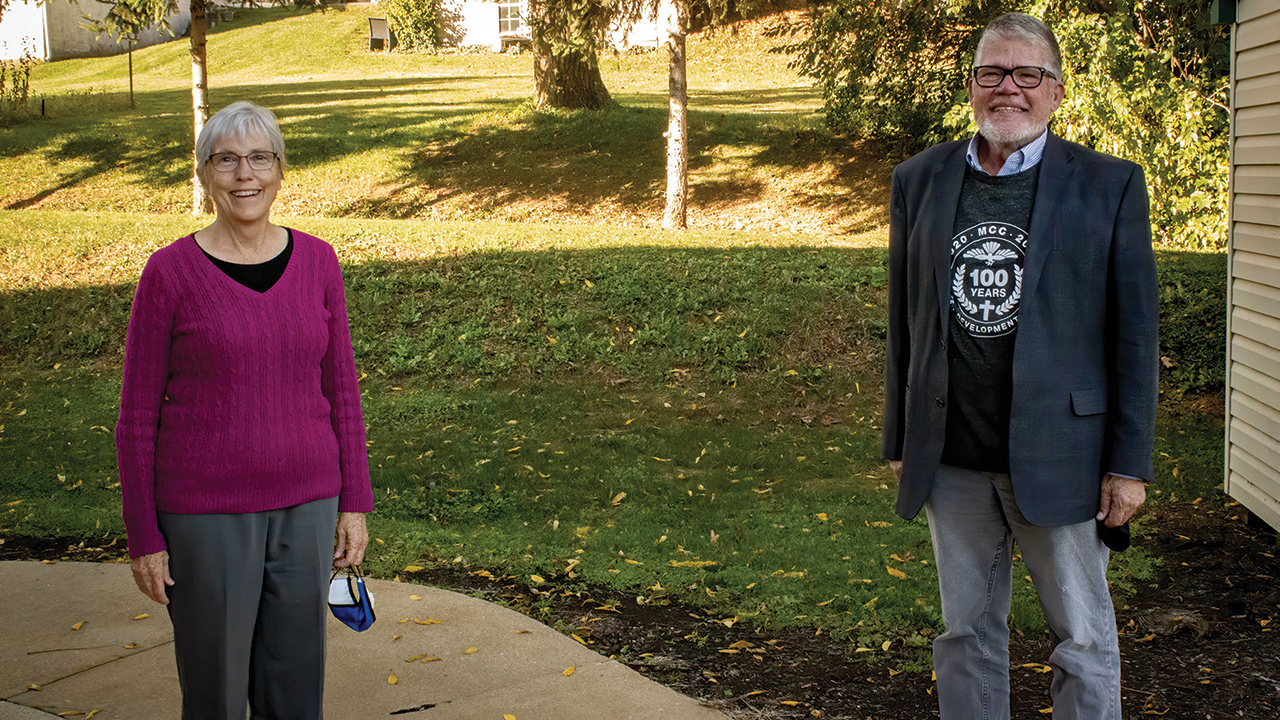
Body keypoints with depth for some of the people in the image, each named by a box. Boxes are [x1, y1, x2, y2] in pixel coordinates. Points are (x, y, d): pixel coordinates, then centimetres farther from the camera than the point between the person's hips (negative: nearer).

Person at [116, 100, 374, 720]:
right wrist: (144, 537, -4)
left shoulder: (317, 262, 1)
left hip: (304, 506, 3)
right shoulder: (170, 272, -9)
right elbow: (138, 416, -4)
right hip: (206, 513, -3)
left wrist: (353, 503, 6)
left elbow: (340, 389, 8)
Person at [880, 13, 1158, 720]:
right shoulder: (918, 181, 7)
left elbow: (1133, 334, -3)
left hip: (1058, 455, -2)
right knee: (966, 632, 13)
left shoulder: (1109, 185, -2)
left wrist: (1129, 463, -6)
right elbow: (903, 321, 11)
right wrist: (899, 441, 10)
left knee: (1083, 636, 7)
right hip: (950, 460, 3)